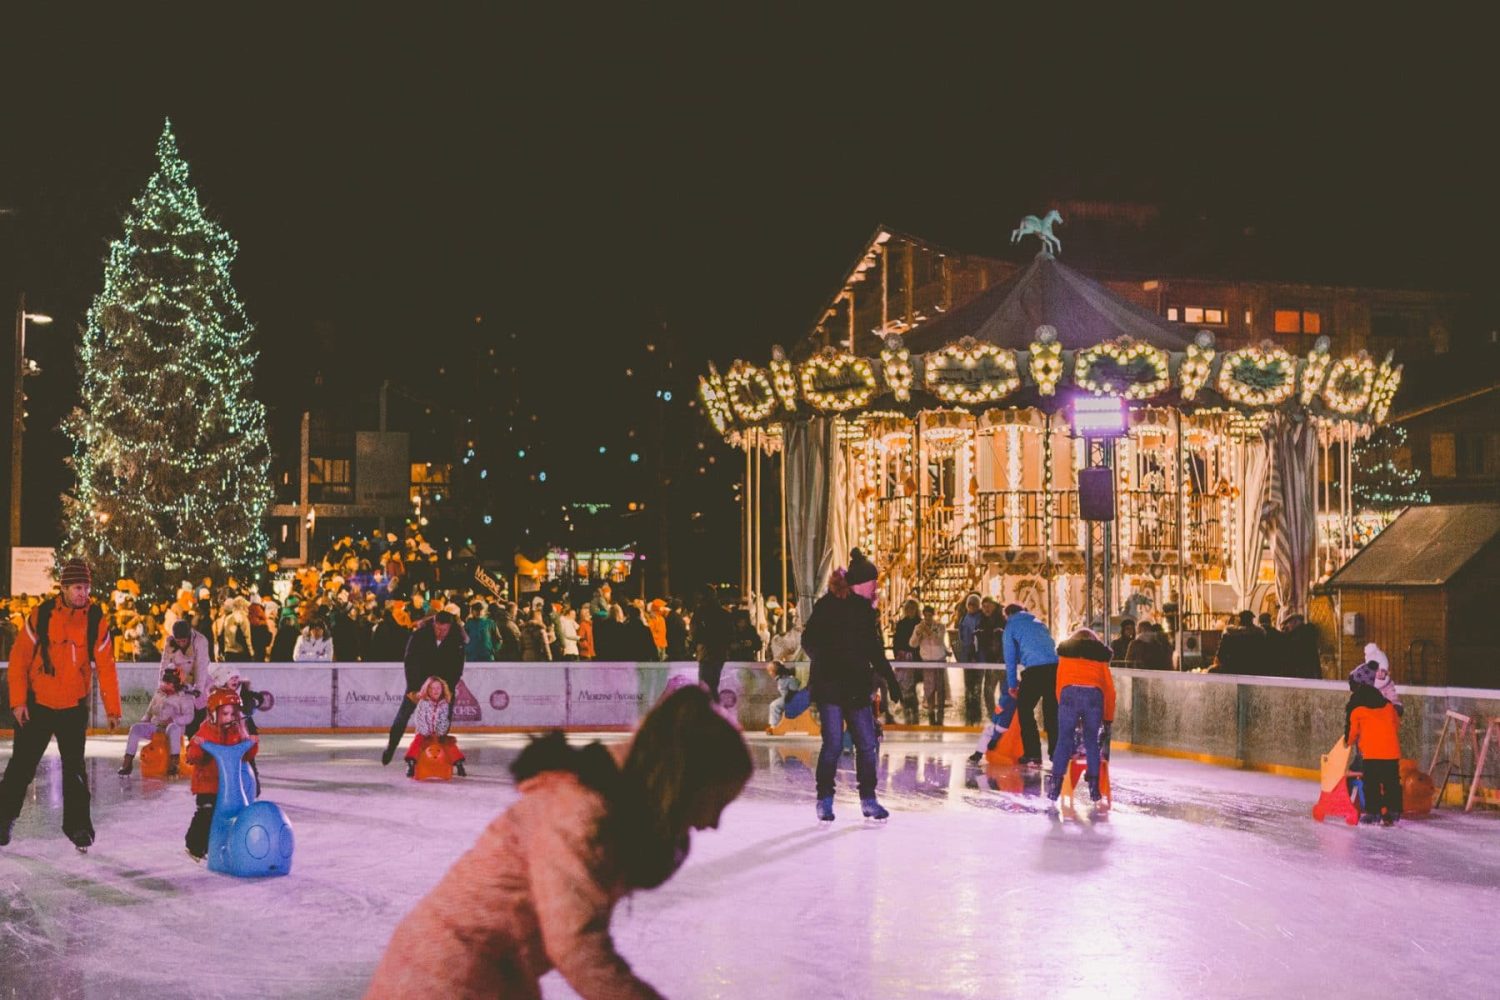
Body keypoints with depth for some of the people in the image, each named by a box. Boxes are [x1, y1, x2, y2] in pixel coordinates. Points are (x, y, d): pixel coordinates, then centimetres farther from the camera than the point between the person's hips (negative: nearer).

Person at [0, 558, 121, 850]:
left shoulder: (97, 620, -4)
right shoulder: (42, 615, -8)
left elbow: (106, 667, -2)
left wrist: (112, 708, -4)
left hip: (74, 708, 1)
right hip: (37, 704, 0)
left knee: (74, 768, 2)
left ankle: (77, 825, 13)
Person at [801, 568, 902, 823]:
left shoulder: (864, 610, 12)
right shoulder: (827, 606, -5)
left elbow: (874, 650, 20)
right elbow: (809, 641, -5)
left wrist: (889, 677, 20)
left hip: (857, 689, 6)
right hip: (830, 687, -6)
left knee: (866, 744, 6)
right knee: (833, 745, -6)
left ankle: (868, 799, 16)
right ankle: (825, 800, 7)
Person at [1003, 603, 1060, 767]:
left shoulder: (1011, 626, 13)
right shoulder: (1038, 623, 29)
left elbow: (1010, 657, 9)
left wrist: (1012, 684, 16)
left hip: (1034, 668, -5)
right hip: (1055, 666, 5)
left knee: (1025, 709, 7)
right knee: (1052, 710, 15)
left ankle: (1032, 753, 1)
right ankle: (1055, 751, 17)